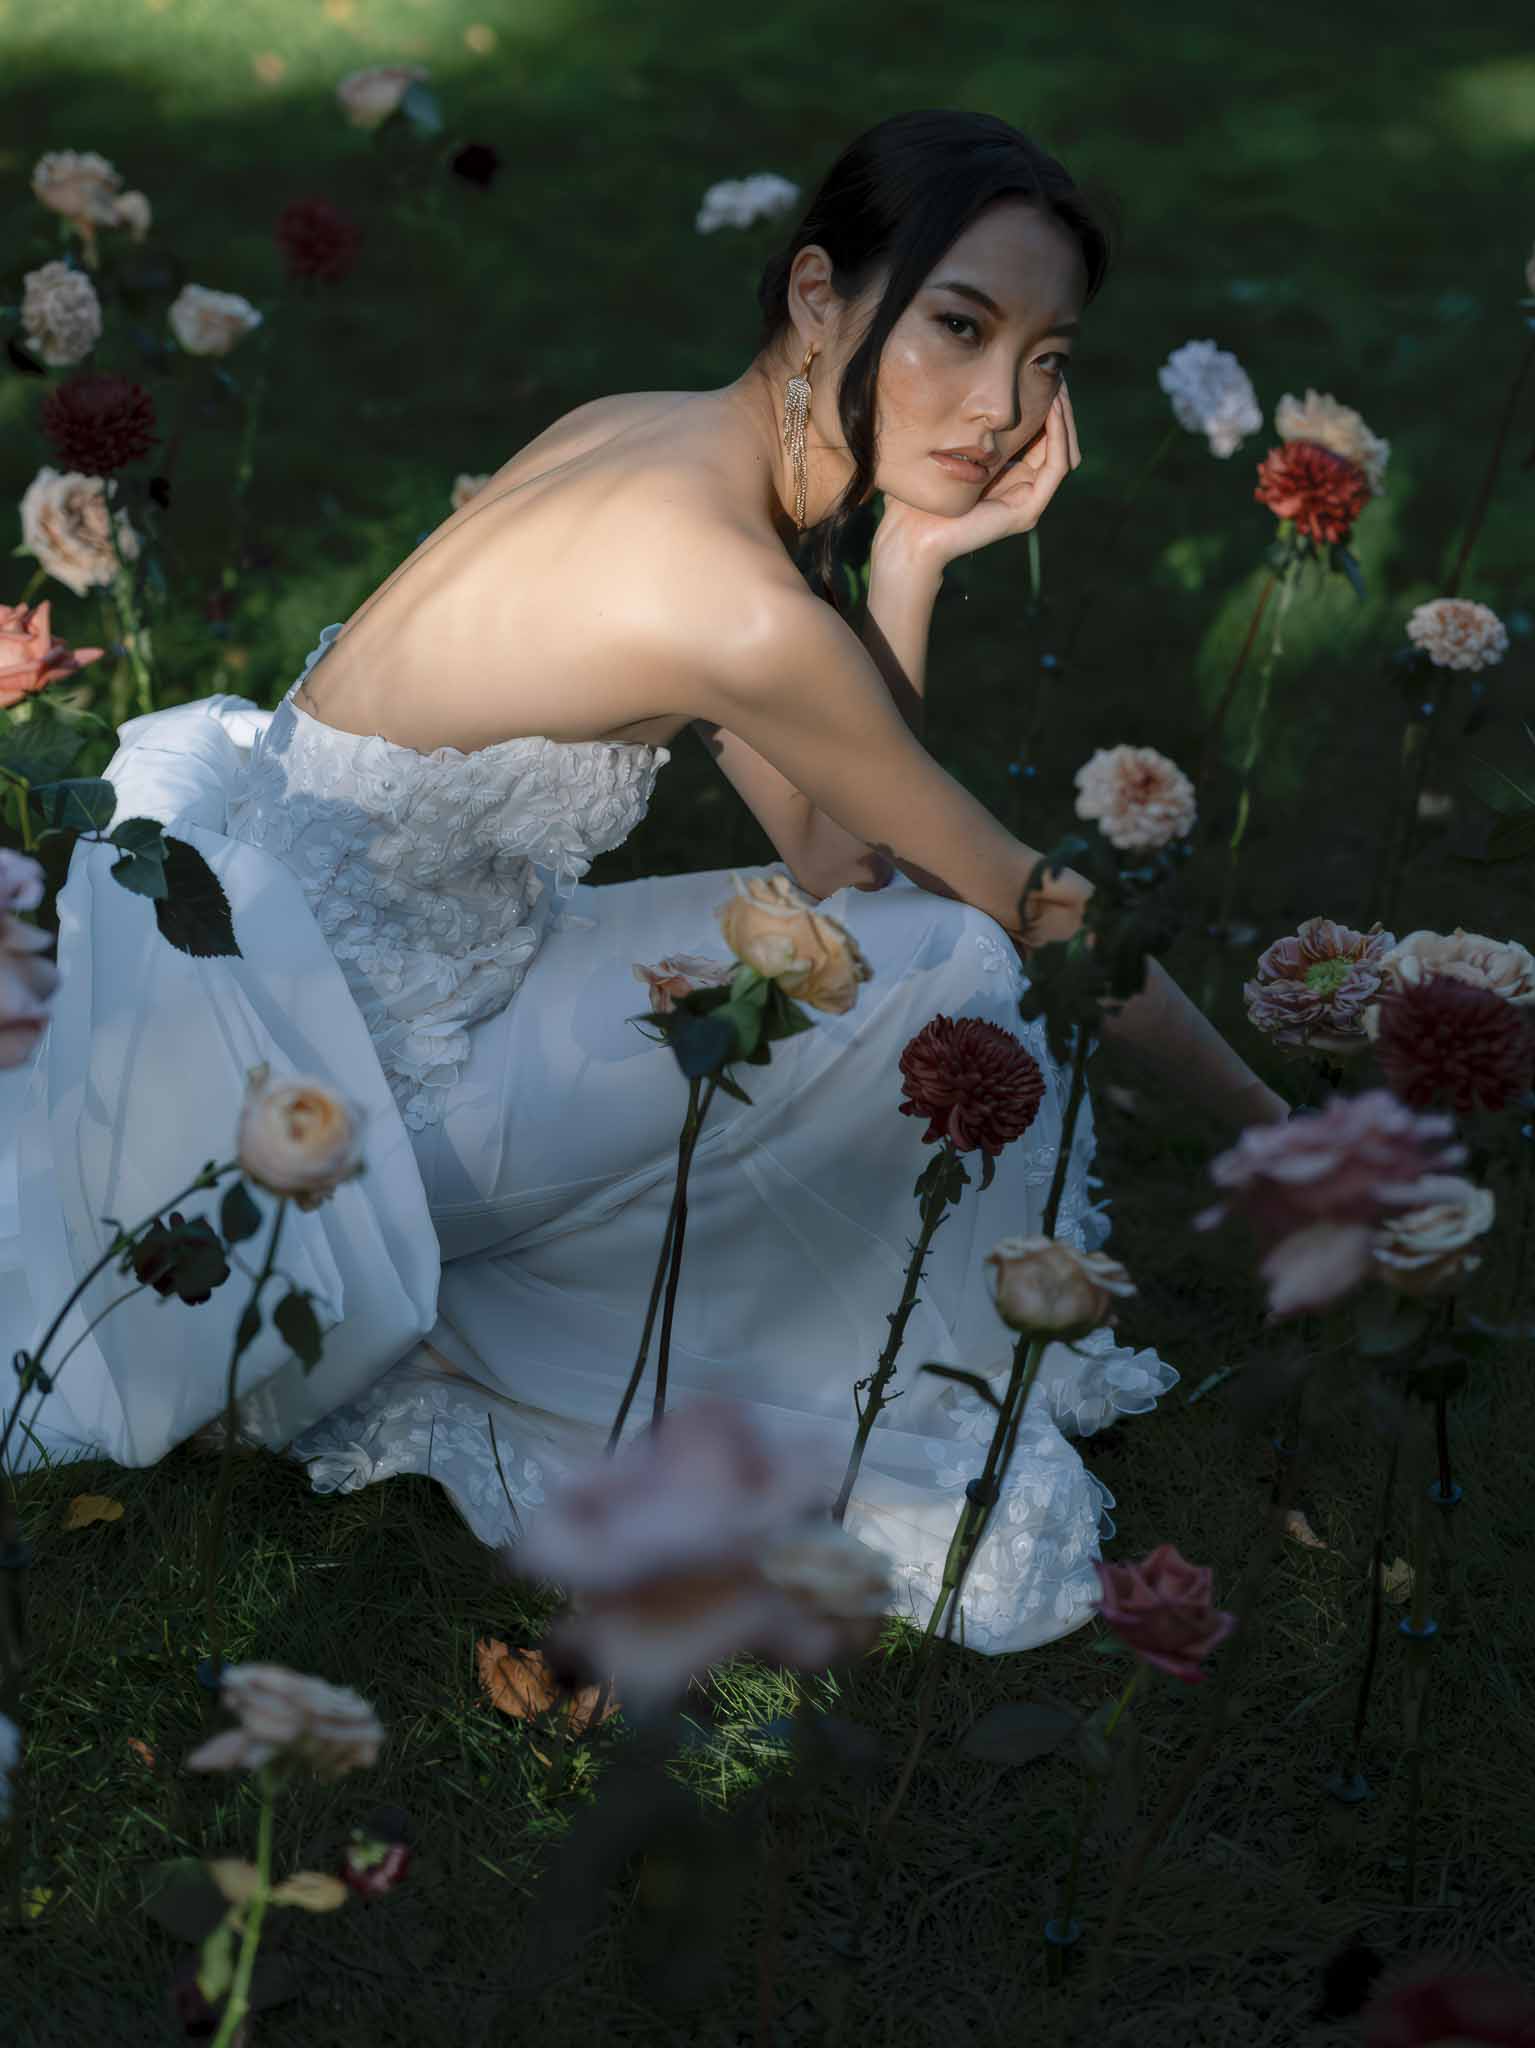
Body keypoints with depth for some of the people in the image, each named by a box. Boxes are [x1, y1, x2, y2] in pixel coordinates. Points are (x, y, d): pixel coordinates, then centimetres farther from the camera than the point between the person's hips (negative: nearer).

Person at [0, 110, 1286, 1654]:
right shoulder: (726, 596, -28)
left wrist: (910, 563, -12)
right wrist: (1275, 1130, 0)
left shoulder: (652, 439, -2)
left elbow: (825, 851, 0)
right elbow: (1048, 910, -15)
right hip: (321, 1104, -9)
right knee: (943, 973, -14)